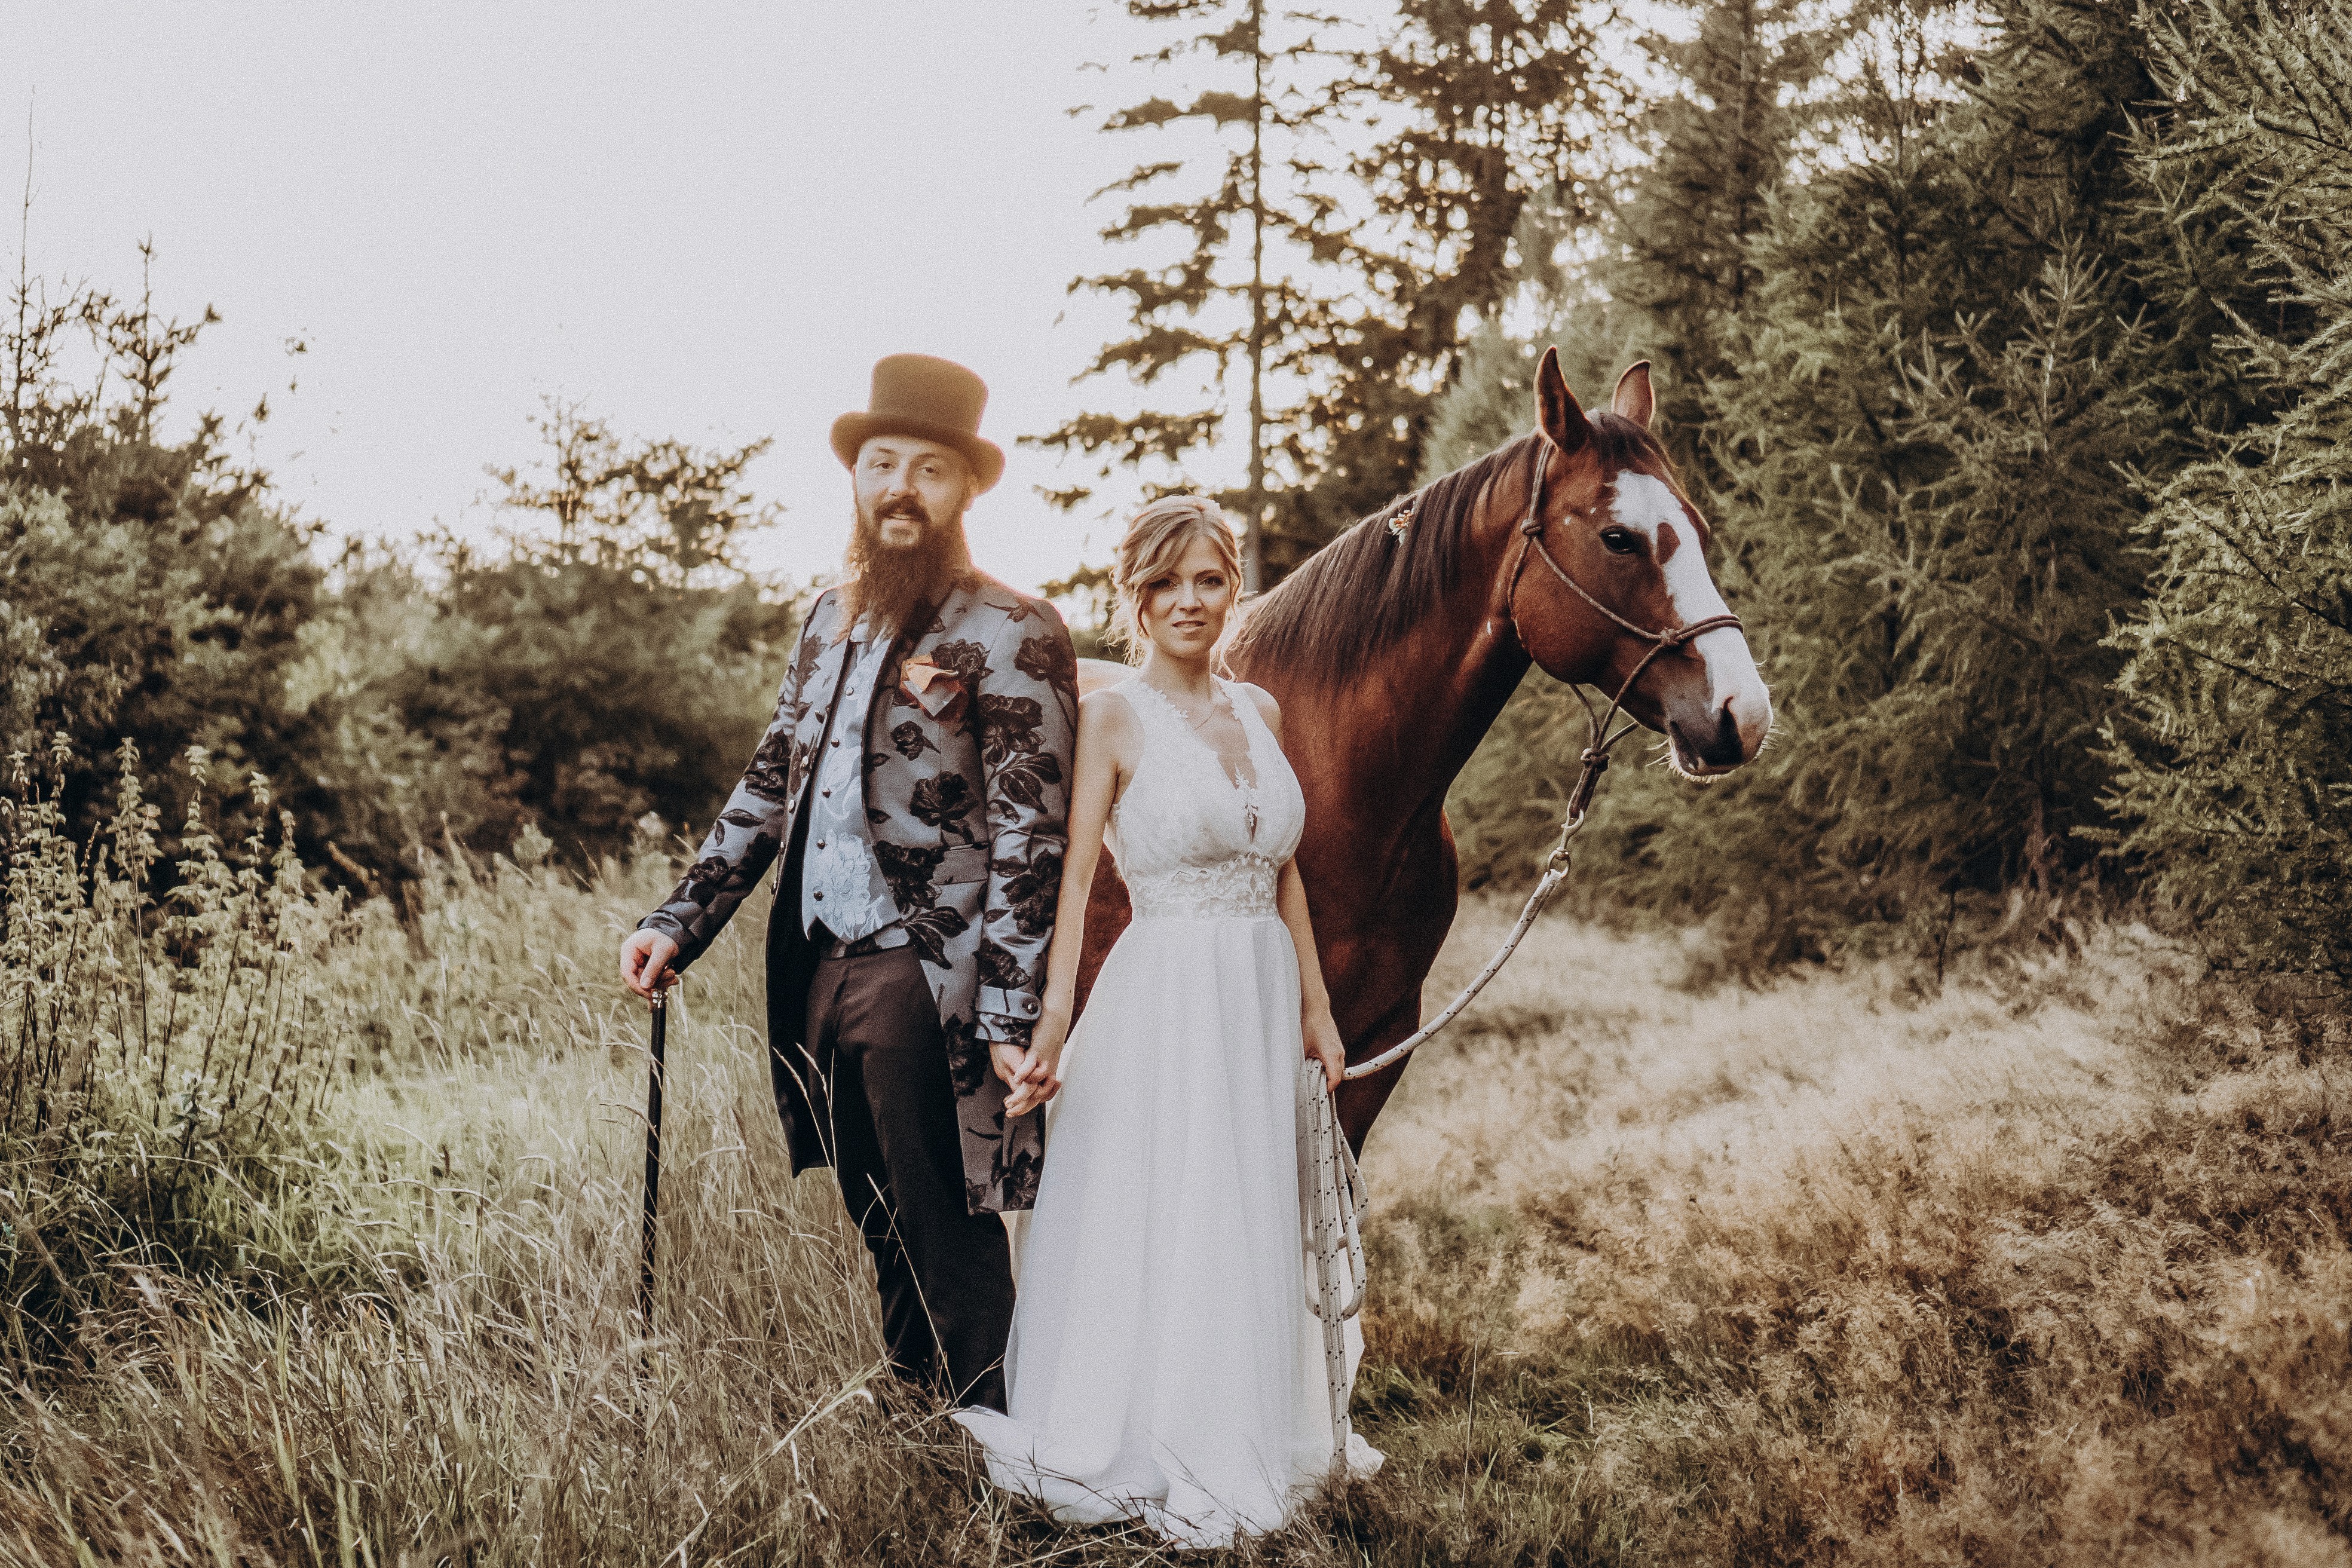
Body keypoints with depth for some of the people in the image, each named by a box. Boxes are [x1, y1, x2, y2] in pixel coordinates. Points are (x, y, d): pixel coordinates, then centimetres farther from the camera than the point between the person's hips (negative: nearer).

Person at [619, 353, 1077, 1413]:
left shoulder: (1011, 637, -8)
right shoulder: (829, 621, 15)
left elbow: (1029, 838, -12)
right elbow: (769, 783, 19)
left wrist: (1011, 1019, -17)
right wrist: (679, 922, 10)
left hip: (921, 981, -7)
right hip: (819, 971, 7)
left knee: (949, 1247, -1)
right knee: (883, 1241, 16)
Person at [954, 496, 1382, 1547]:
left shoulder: (1259, 712, 9)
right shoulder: (1115, 718, -8)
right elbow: (1074, 880, -13)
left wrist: (1316, 1009, 13)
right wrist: (1052, 1028, -21)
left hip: (1263, 997, 6)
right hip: (1166, 997, -6)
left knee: (1256, 1233, 13)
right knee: (1162, 1229, 0)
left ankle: (1241, 1448, 28)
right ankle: (1157, 1462, 14)